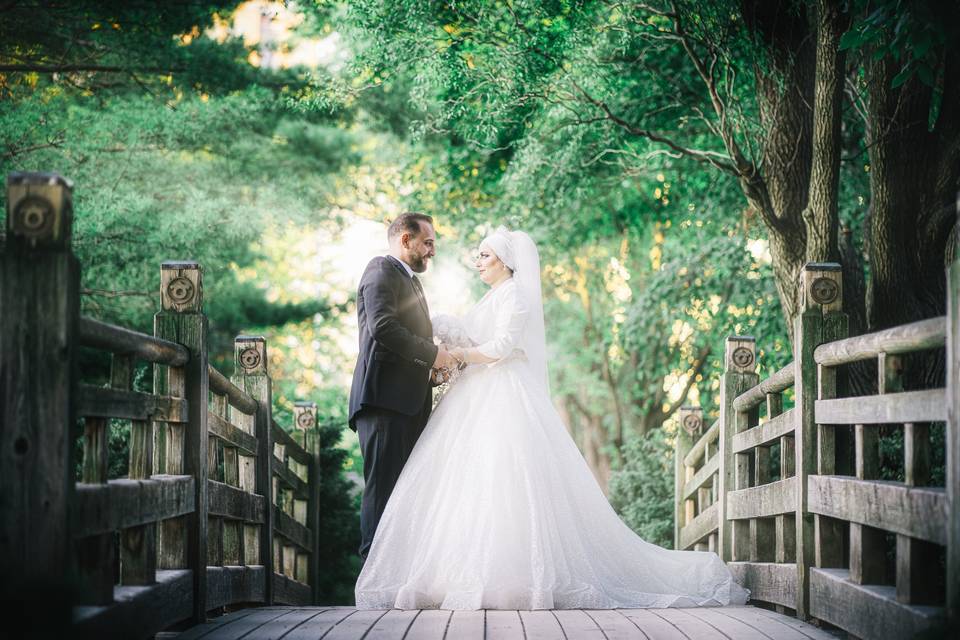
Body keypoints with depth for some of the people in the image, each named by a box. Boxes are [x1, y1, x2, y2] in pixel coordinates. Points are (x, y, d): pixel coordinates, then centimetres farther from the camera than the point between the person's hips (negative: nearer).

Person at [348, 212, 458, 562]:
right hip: (385, 399, -9)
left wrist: (436, 365, 12)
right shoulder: (381, 270, -3)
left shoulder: (410, 281, 28)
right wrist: (432, 354, -11)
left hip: (410, 403, 9)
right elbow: (383, 327, -18)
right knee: (383, 486, -11)